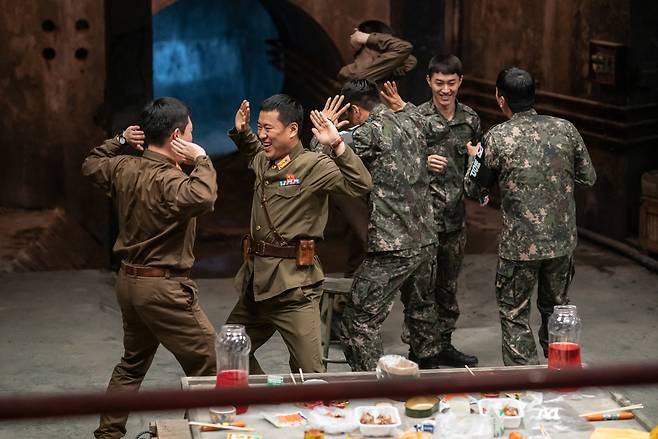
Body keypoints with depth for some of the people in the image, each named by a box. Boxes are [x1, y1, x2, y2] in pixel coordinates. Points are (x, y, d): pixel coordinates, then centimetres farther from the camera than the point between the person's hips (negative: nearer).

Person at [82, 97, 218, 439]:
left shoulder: (123, 167, 3)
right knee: (204, 365, 1)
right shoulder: (170, 181, -22)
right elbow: (203, 198, -42)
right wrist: (201, 160, -27)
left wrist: (119, 141, 18)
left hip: (129, 281, 9)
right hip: (164, 287, -9)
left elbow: (91, 166, 23)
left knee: (133, 364, 24)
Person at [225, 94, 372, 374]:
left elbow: (361, 185, -24)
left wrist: (337, 145, -32)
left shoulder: (313, 166, -11)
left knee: (308, 370, -9)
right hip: (257, 280, 9)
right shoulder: (263, 162, 12)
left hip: (294, 285, -8)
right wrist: (242, 132, 21)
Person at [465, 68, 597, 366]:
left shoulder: (497, 139, -11)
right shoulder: (565, 129, -2)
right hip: (563, 240, 4)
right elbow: (588, 178, 7)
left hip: (521, 244, -4)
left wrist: (474, 158, 21)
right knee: (556, 308, 21)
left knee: (514, 314, 9)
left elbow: (473, 188, 2)